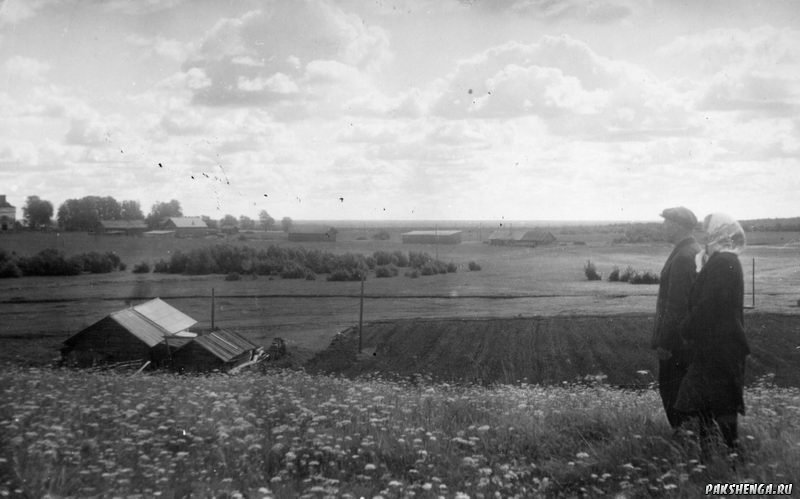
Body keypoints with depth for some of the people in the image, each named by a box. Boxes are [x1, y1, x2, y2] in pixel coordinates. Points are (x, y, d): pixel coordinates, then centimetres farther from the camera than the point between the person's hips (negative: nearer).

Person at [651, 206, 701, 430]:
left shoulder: (682, 258, -20)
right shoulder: (696, 252, 11)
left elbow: (677, 304, -23)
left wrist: (664, 342, -20)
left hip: (677, 337, -10)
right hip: (689, 335, 10)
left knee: (671, 390, -2)